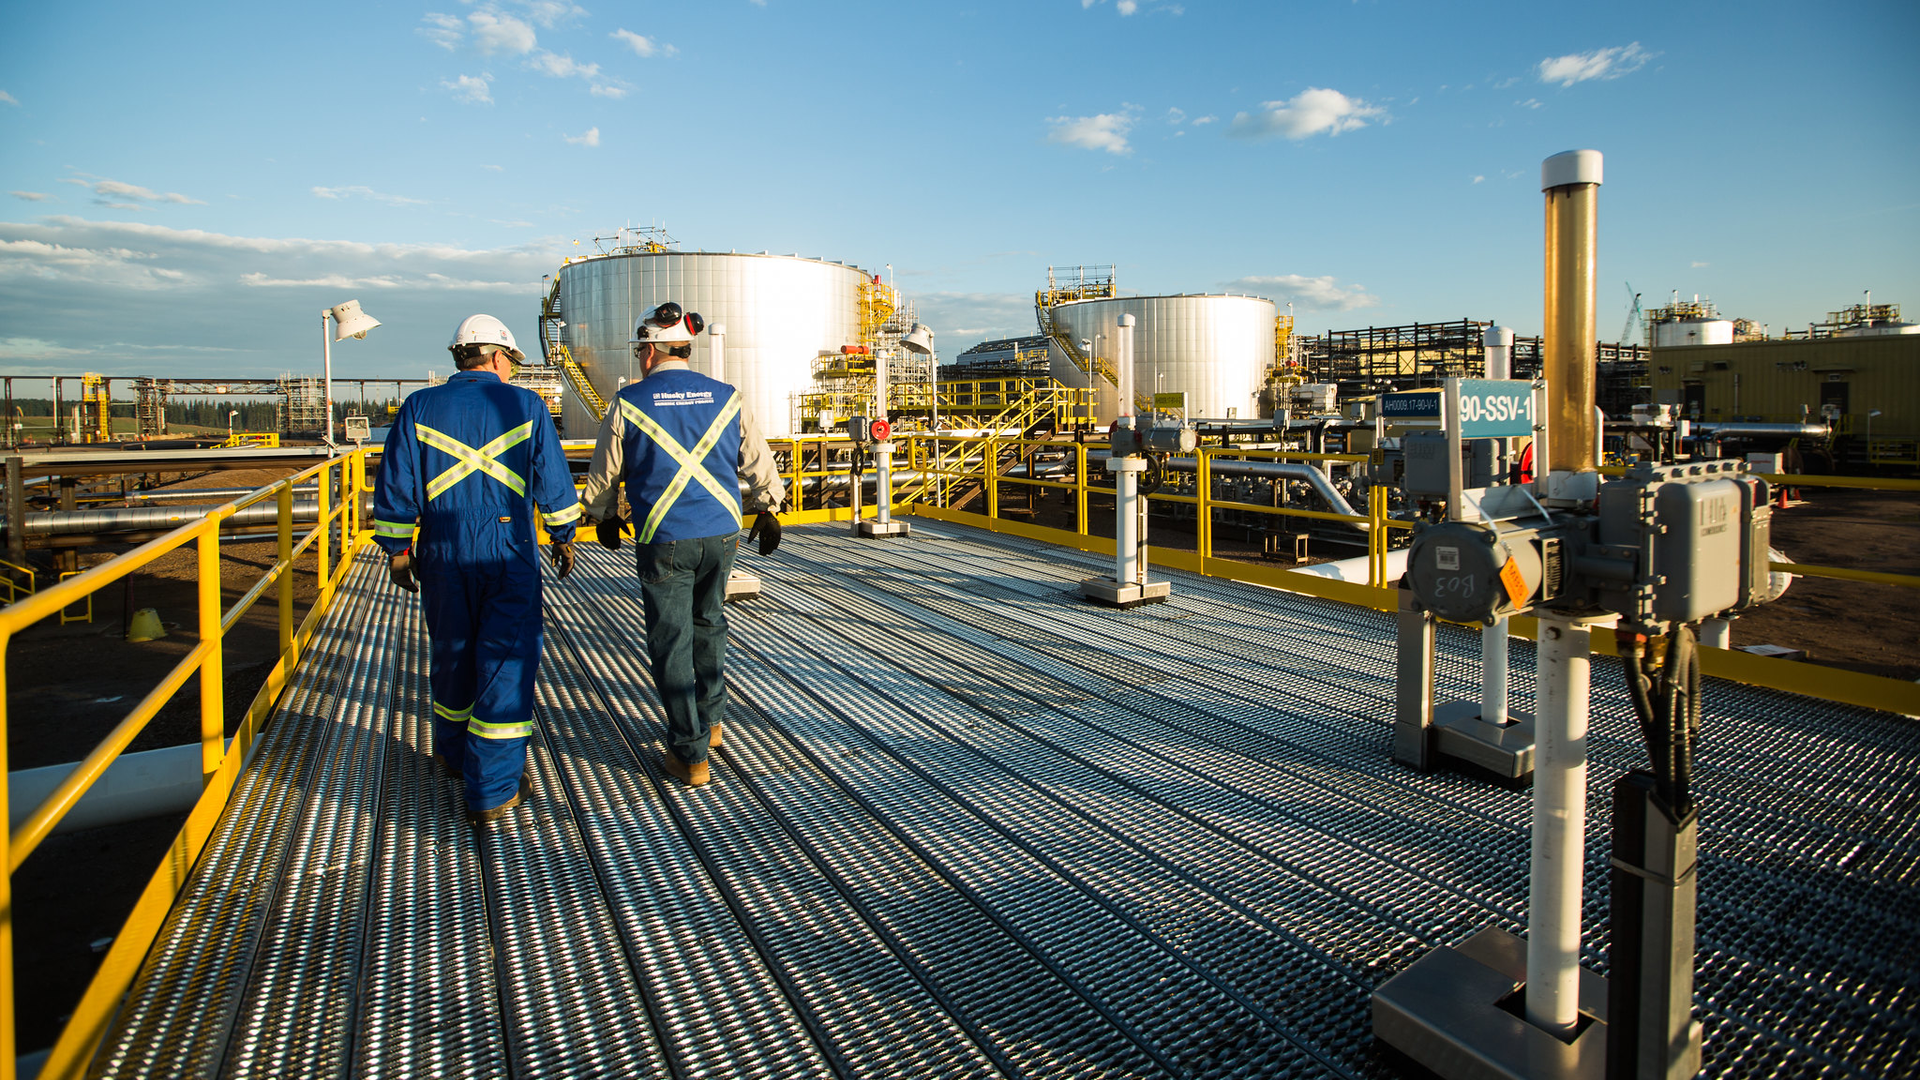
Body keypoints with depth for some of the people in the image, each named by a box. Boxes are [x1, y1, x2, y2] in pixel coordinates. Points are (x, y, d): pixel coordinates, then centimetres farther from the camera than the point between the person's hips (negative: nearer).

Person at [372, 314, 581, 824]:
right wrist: (563, 535, 12)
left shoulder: (419, 408, 2)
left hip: (442, 553, 3)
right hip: (509, 552, -3)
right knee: (508, 661, 1)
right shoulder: (526, 406, -2)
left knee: (452, 653, 20)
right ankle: (493, 790, 1)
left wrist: (397, 550, 9)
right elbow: (553, 482, 0)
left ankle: (453, 752, 41)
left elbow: (396, 489, 1)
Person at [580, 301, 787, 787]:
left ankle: (690, 754, 8)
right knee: (708, 624, 23)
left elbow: (603, 475, 6)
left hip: (663, 540, -3)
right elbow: (760, 465, 8)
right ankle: (710, 720, 35)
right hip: (722, 534, 4)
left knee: (671, 644, 4)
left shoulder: (628, 404, -5)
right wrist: (767, 513, 24)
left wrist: (604, 517, 25)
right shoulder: (726, 399, 2)